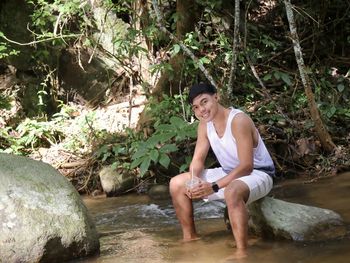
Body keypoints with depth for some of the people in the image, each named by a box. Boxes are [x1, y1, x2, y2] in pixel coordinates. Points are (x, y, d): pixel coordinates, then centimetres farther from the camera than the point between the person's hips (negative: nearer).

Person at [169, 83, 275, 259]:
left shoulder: (238, 120, -27)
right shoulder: (204, 123, -3)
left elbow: (246, 166, -29)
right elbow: (198, 159, 1)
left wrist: (214, 187, -33)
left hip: (257, 174, -8)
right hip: (229, 173, 8)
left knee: (232, 192, -43)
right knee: (176, 184, 2)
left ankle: (241, 252, -34)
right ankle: (190, 236, 16)